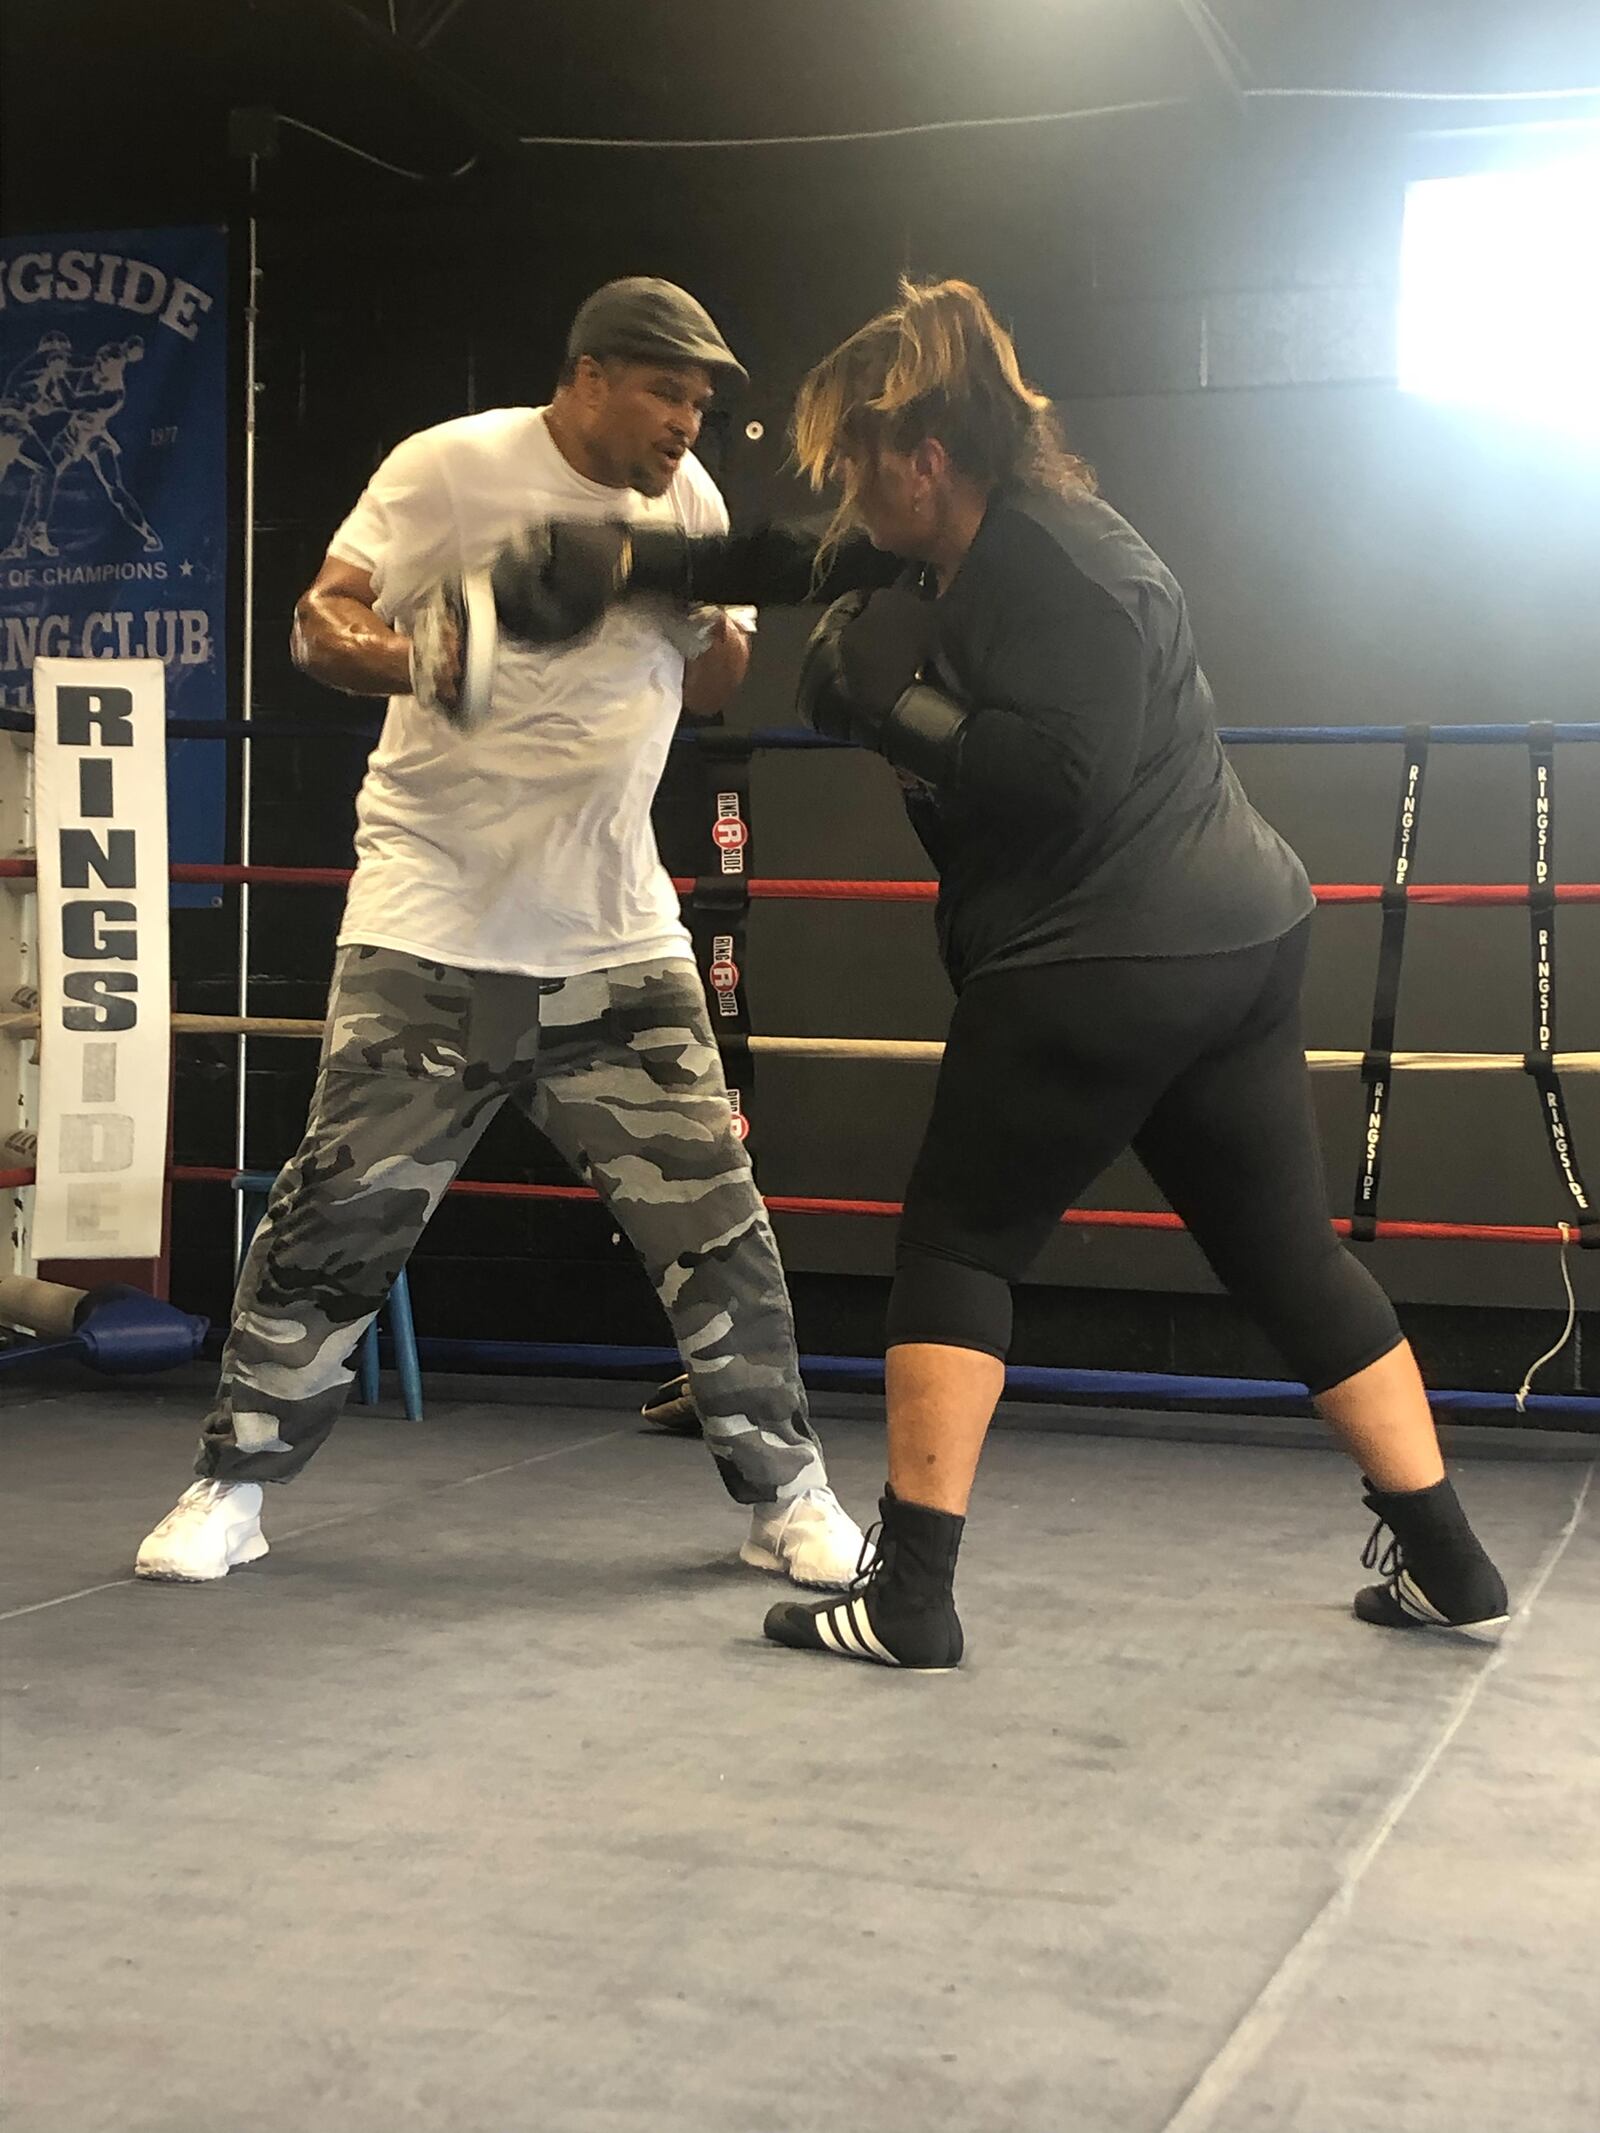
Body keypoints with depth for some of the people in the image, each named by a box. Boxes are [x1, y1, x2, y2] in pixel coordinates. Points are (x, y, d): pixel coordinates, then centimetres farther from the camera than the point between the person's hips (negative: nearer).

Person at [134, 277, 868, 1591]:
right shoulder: (455, 467, -7)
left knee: (713, 1220, 1)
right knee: (340, 1212, 0)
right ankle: (232, 1490, 16)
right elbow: (322, 622, -9)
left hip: (617, 939, 4)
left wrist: (716, 620, -7)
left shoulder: (687, 496, 8)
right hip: (432, 934, -4)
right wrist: (419, 661, -31)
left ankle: (789, 1495, 15)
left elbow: (710, 687, 16)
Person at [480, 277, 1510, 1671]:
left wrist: (897, 702, -15)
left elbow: (1061, 783, -25)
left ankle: (911, 1595, 5)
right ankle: (1448, 1567, 18)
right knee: (1289, 1255, 14)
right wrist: (630, 567, 24)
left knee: (959, 1246, 2)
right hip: (1235, 945, 10)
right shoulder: (980, 546, 15)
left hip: (1104, 971, -10)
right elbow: (804, 568, 25)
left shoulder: (1052, 570, -15)